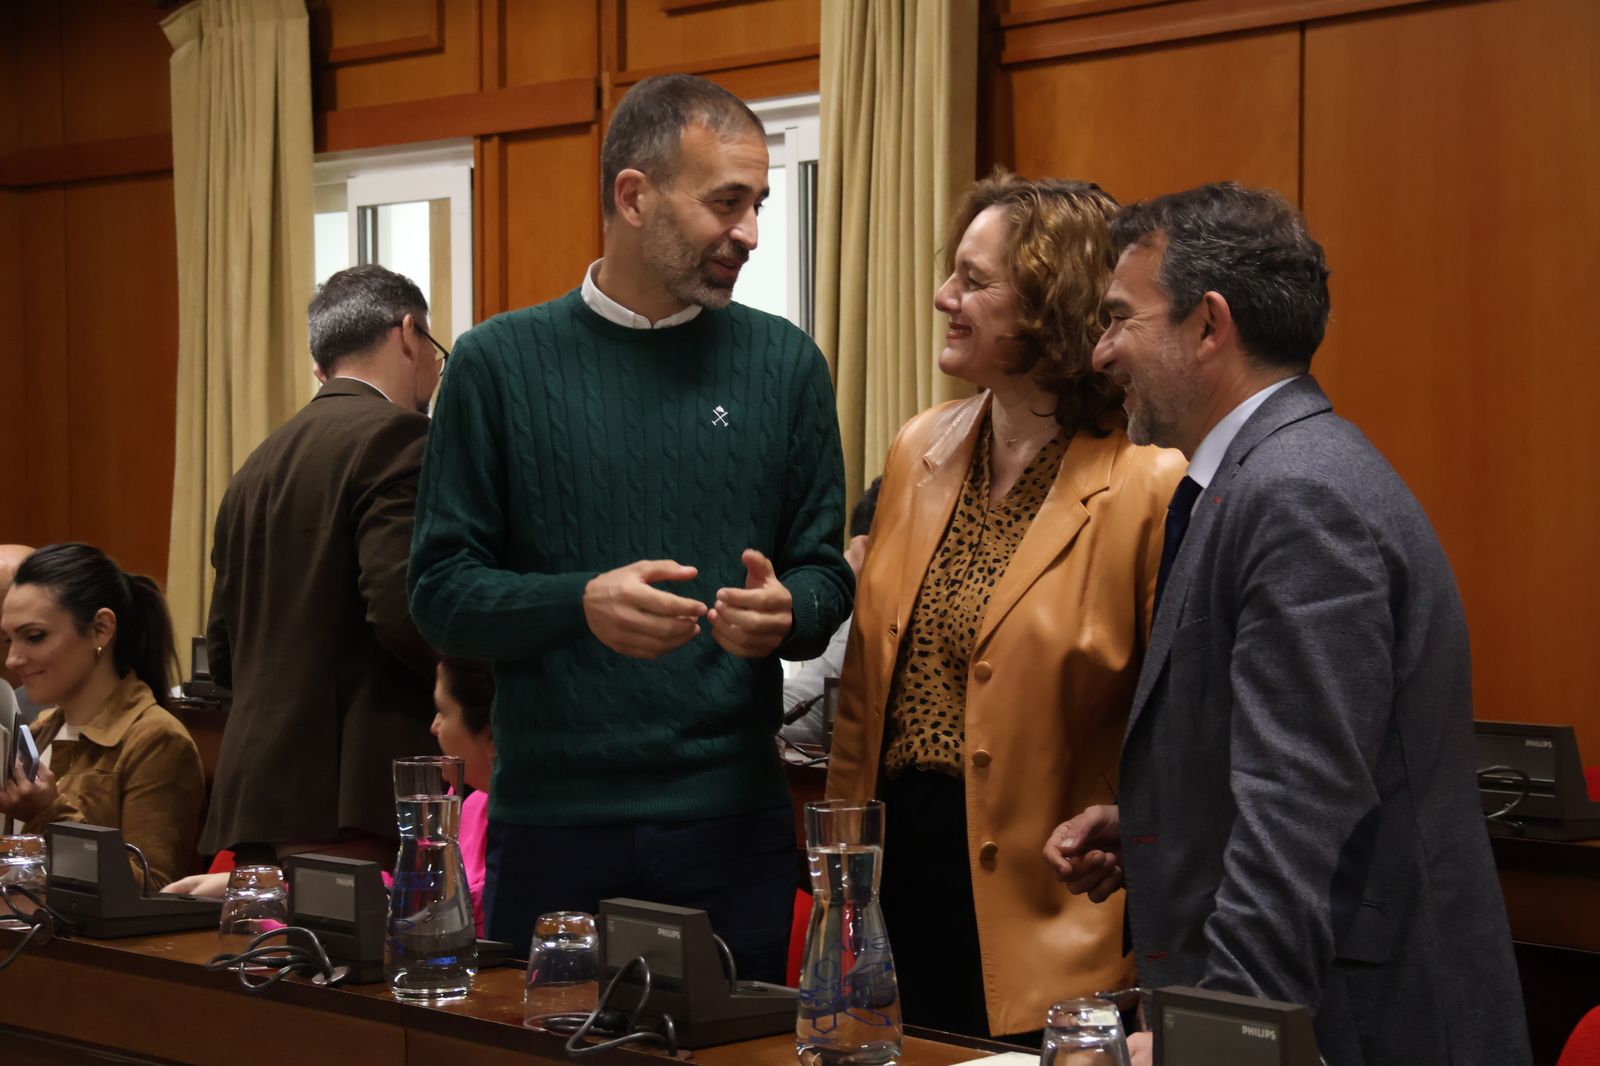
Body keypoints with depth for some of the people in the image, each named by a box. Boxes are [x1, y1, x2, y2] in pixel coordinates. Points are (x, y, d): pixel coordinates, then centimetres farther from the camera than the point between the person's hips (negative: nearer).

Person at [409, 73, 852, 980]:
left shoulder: (785, 363, 6)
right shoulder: (501, 363, 1)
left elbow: (826, 573, 9)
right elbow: (440, 590, -1)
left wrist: (785, 613, -14)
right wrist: (582, 605, -18)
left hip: (734, 823, 1)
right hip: (551, 819, -1)